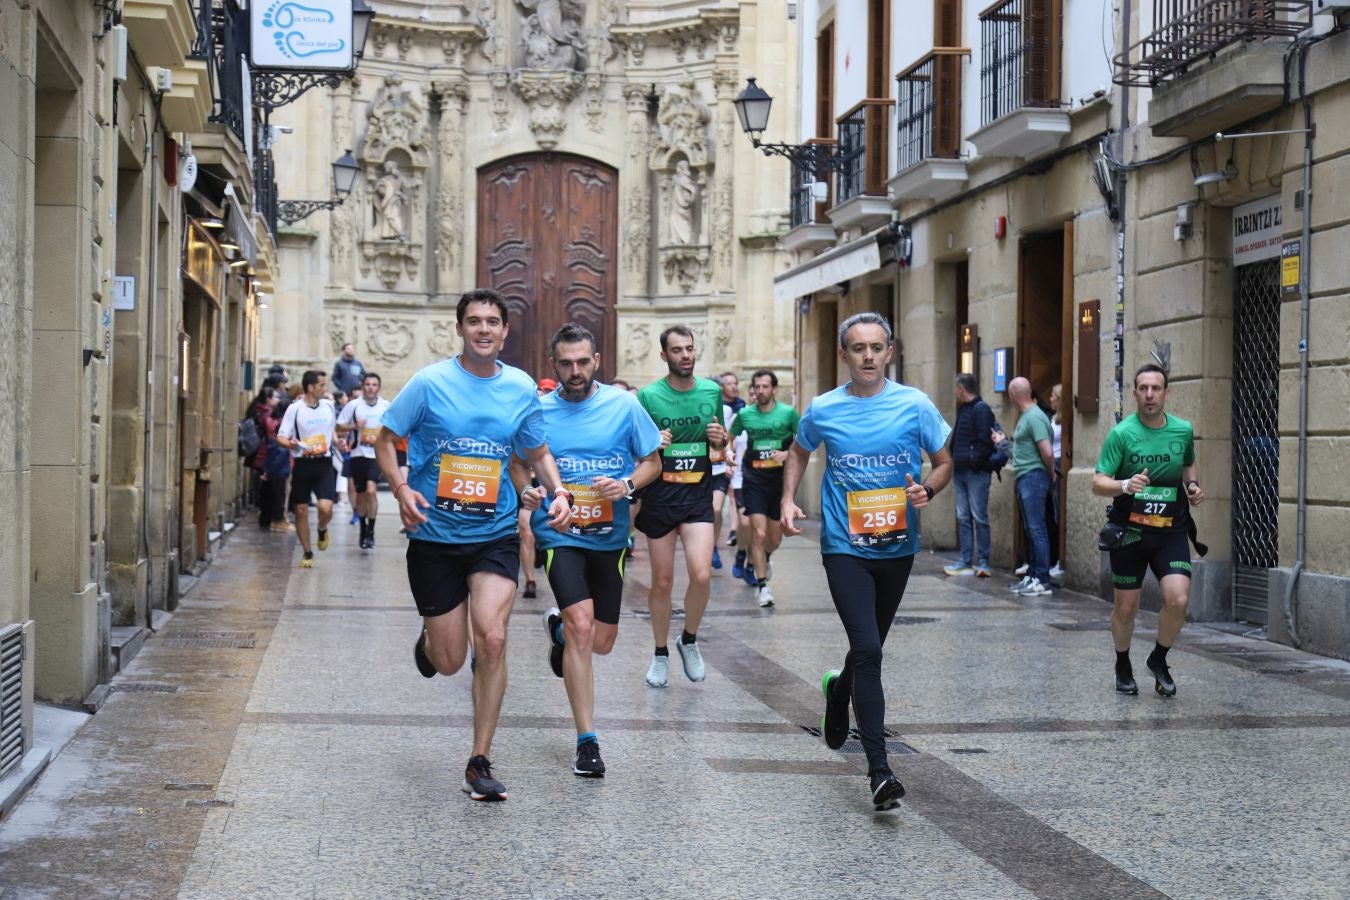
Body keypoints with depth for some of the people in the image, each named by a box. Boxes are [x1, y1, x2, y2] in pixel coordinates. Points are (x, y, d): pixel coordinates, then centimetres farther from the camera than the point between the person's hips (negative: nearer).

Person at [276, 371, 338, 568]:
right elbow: (281, 436, -8)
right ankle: (307, 553, 20)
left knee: (326, 508, -15)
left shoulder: (328, 406, 6)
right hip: (302, 463, -2)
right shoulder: (295, 408, -6)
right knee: (301, 511, 4)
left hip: (324, 463, 2)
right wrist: (290, 443, -26)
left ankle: (322, 530, 19)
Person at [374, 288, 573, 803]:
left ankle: (480, 762, -3)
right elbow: (385, 439, 0)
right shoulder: (430, 383, -7)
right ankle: (427, 640, 45)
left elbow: (537, 452, 15)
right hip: (435, 535, -1)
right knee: (450, 662, 4)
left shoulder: (521, 389, 1)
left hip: (495, 534, 1)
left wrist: (559, 492, -4)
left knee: (491, 640, -16)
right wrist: (401, 489, -17)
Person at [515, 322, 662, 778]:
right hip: (560, 534, -2)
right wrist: (526, 490, -12)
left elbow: (652, 461, 5)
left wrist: (627, 485, -15)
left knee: (601, 643, 12)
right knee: (581, 625, -19)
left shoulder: (623, 405, -2)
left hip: (609, 535, 2)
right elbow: (517, 461, 10)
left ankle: (558, 628, 50)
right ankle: (586, 741, -11)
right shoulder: (538, 410, -2)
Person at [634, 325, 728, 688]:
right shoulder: (648, 396, -5)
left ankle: (689, 640, 10)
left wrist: (720, 439, -5)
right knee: (662, 581, 6)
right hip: (659, 496, -1)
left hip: (698, 495, 1)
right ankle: (660, 654, 24)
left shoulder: (712, 391, 4)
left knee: (701, 574, -15)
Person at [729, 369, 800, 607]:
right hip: (754, 479, 0)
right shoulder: (745, 414, 2)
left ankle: (760, 560, 45)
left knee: (775, 538, 10)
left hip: (780, 479, 1)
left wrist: (788, 454, -14)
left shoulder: (788, 413, -4)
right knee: (758, 532, -12)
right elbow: (730, 437, 18)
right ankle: (762, 585, -4)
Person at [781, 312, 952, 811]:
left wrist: (926, 490, -16)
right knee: (868, 649, -15)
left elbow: (944, 463, 6)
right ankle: (879, 771, -14)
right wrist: (788, 499, 3)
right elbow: (798, 452, 18)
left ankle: (839, 691, 55)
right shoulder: (823, 409, -2)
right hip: (845, 547, -2)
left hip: (897, 546, 2)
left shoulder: (915, 405, -4)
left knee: (870, 646, 19)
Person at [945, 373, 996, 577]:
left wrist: (974, 461, -17)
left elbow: (986, 440, -18)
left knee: (979, 518, -4)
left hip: (977, 473, -9)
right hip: (961, 472, 9)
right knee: (963, 518, 8)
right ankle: (965, 560, 11)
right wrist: (953, 460, 12)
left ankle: (983, 562, 0)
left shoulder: (981, 409, -11)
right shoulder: (963, 409, 18)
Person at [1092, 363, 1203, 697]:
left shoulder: (1184, 430, 2)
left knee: (1178, 599, -15)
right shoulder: (1121, 433, -9)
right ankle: (1123, 667, 32)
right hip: (1129, 531, -2)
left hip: (1171, 531, 2)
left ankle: (1159, 660, 11)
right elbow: (1098, 483, -12)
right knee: (1126, 607, 6)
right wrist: (1126, 486, -32)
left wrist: (1193, 485, 4)